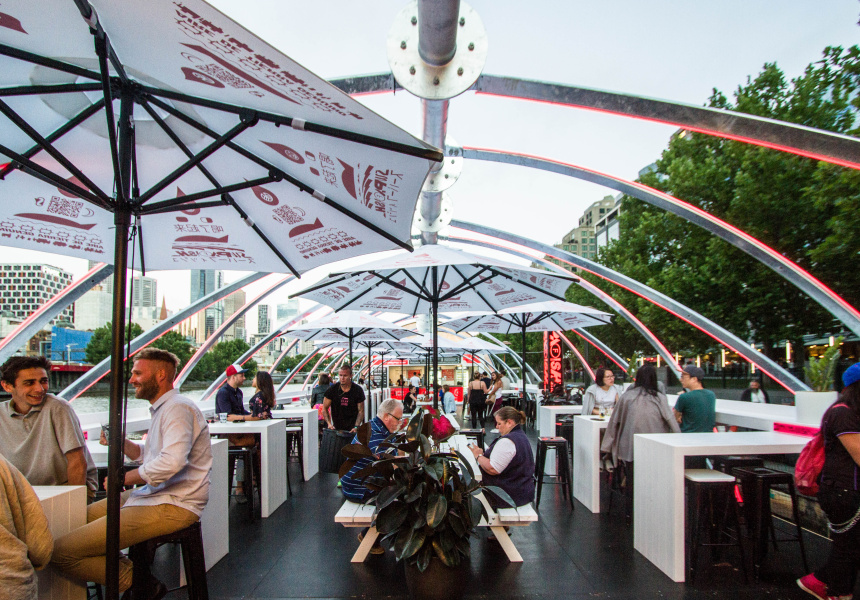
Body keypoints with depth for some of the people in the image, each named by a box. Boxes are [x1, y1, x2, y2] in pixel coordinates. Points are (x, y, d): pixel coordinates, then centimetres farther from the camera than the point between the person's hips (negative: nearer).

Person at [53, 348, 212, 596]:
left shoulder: (178, 408, -16)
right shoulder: (162, 409, 18)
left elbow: (171, 462, -30)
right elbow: (146, 454, 28)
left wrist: (123, 478, -15)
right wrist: (120, 442, 9)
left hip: (172, 506, -11)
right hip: (153, 494, 11)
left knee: (63, 551, -14)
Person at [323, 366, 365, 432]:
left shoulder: (358, 390, -4)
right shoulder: (332, 389, -2)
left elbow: (361, 411, 0)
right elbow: (325, 408, 4)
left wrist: (356, 426, -13)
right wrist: (329, 423, -9)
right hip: (336, 428, 1)